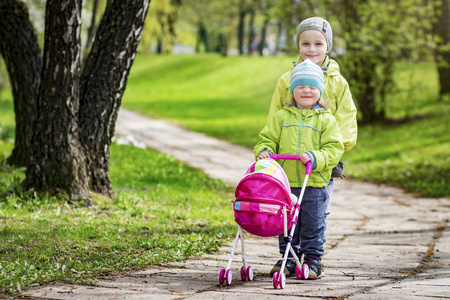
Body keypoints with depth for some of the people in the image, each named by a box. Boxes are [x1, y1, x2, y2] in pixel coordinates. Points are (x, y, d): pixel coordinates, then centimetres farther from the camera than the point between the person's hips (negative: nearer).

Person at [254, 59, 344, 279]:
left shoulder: (326, 120, 2)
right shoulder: (281, 117, 9)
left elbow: (334, 149, -4)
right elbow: (268, 139, 12)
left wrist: (315, 158, -20)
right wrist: (264, 151, -10)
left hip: (315, 184, -2)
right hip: (285, 183, 2)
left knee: (313, 225, 4)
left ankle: (312, 260, 15)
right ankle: (288, 260, 21)